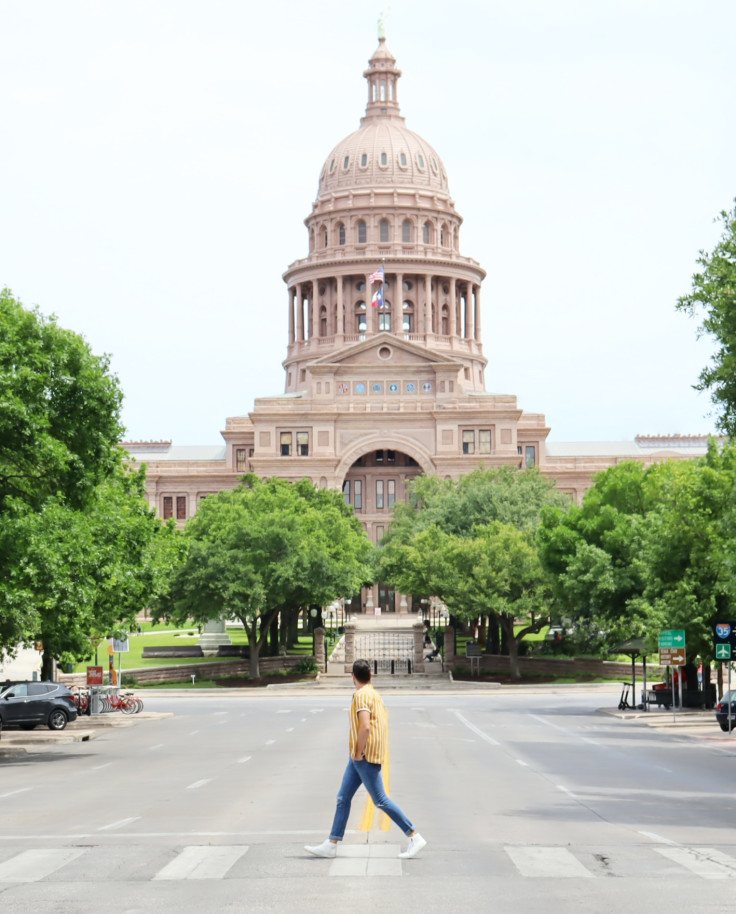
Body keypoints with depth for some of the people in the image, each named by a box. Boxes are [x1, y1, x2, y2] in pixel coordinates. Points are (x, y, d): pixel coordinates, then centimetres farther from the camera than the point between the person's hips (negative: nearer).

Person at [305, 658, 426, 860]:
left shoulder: (362, 695, -16)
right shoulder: (374, 694, 14)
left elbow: (365, 727, -27)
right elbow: (383, 720, 23)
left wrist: (359, 752, -16)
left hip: (365, 757, -10)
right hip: (358, 758, 10)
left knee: (380, 801, -5)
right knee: (343, 798, 9)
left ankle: (414, 837, 0)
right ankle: (331, 845, 10)